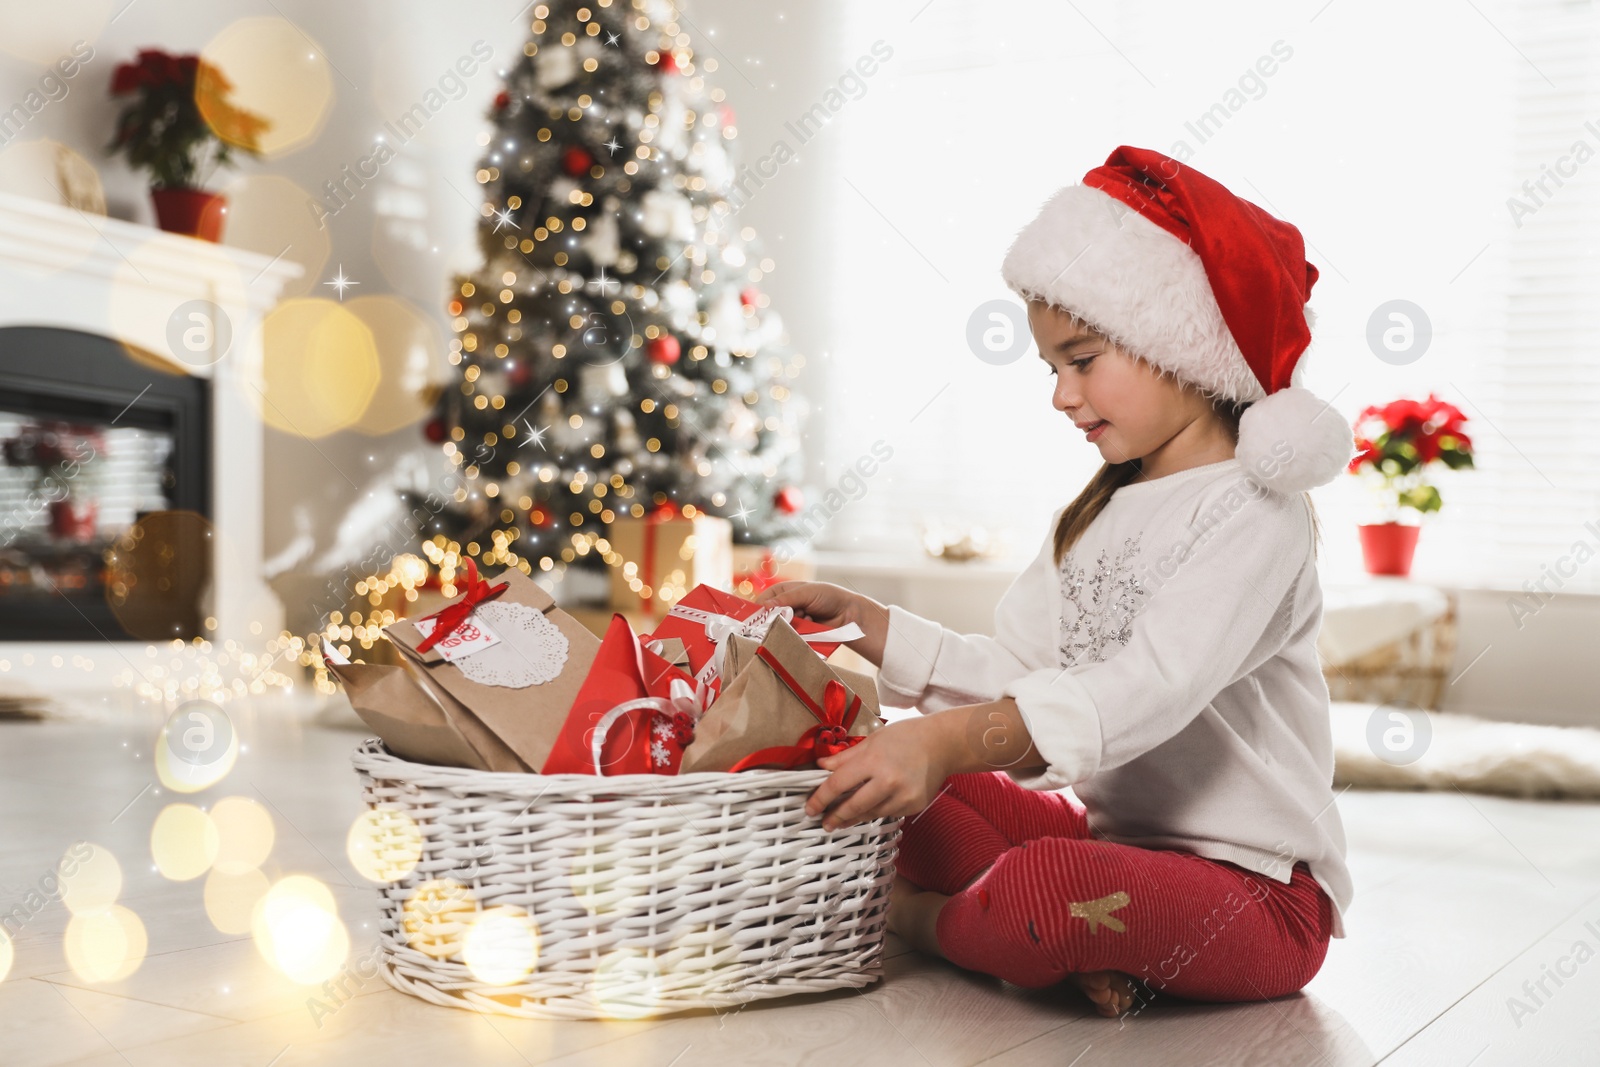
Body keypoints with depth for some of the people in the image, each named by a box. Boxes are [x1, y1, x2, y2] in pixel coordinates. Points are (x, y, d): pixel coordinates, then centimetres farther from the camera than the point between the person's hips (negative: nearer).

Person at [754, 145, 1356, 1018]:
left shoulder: (1253, 508, -13)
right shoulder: (1097, 515, 16)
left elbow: (1152, 688, -29)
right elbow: (1013, 672, 11)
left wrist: (953, 737, -41)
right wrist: (864, 623, 2)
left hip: (1255, 887, -8)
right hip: (1107, 830, 8)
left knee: (1050, 888, -36)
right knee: (903, 789, -3)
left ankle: (919, 917, -4)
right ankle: (1065, 949, -16)